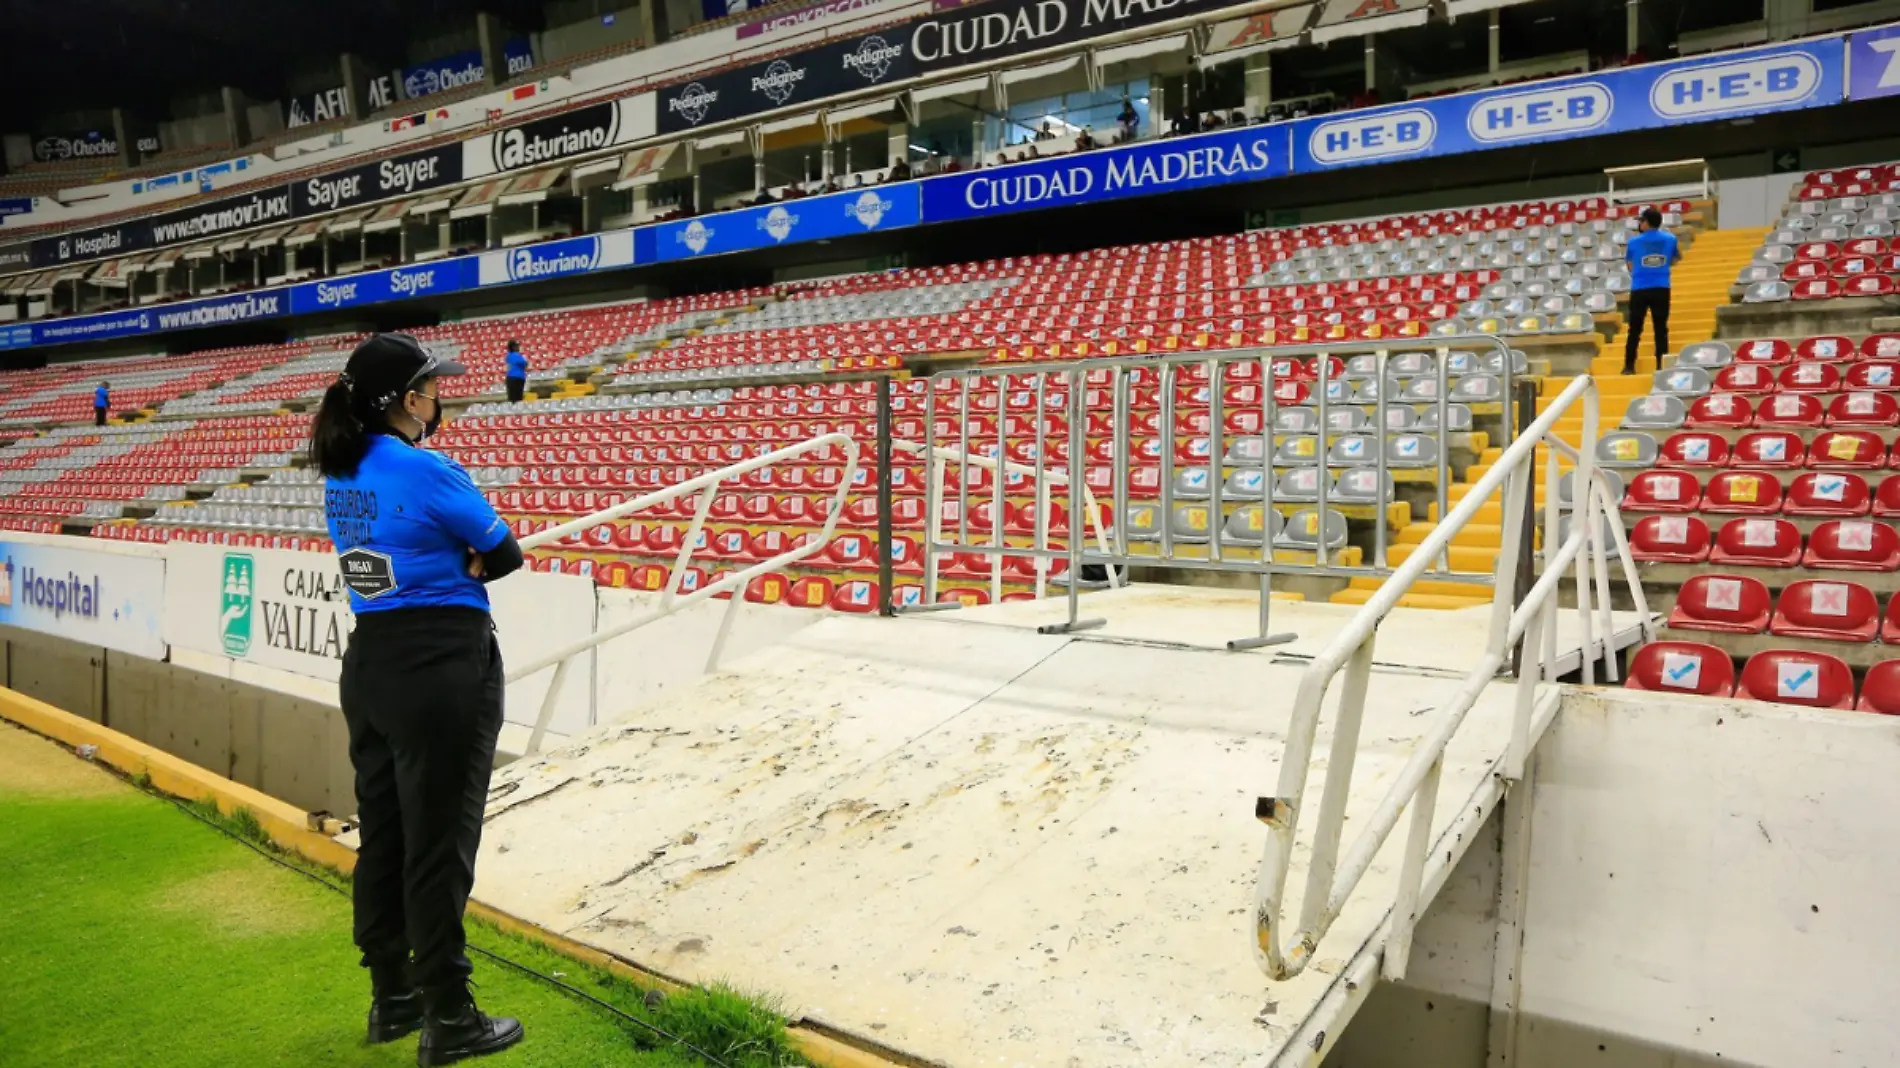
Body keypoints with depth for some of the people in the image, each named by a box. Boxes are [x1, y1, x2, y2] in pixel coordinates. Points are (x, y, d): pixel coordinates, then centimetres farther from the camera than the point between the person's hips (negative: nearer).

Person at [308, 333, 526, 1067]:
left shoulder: (338, 476, 8)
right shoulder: (426, 471, -17)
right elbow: (505, 555, -8)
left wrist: (447, 565, 1)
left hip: (369, 664, 8)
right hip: (443, 669, -8)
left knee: (381, 832, 16)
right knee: (437, 842, 0)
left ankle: (392, 998, 31)